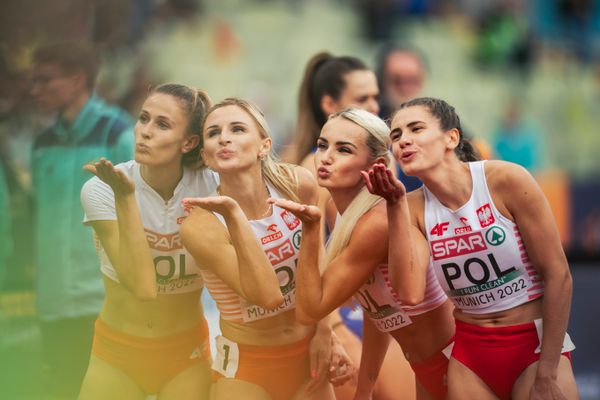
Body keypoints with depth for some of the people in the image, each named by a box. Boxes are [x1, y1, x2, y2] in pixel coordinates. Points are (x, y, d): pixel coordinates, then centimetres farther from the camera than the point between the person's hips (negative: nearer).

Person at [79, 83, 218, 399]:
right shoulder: (100, 190, -17)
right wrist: (125, 196, -31)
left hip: (187, 352, 1)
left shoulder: (211, 188, -14)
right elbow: (142, 285, -26)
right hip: (117, 350, 0)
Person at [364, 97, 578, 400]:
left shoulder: (506, 180, -13)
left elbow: (558, 275, -12)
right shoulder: (414, 207, -2)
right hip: (470, 354, 3)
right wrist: (396, 206, -20)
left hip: (535, 343, -3)